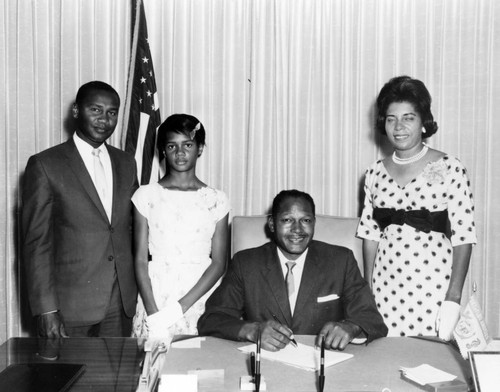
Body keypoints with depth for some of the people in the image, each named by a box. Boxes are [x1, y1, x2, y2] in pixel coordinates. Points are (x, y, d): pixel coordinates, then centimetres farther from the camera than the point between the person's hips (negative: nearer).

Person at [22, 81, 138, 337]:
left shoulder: (126, 163, 10)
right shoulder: (45, 165, -6)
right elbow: (36, 242, -8)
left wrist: (138, 289, 7)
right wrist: (46, 309, -12)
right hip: (70, 307, -4)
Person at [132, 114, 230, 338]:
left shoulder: (216, 200, 3)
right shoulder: (146, 196, 3)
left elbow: (219, 263, 0)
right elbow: (140, 260, 0)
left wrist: (180, 306, -11)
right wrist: (154, 314, -11)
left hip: (200, 300, 0)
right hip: (155, 297, 0)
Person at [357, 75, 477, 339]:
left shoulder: (450, 169, -5)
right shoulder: (375, 174, 6)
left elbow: (463, 236, -7)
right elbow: (370, 233, 9)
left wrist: (454, 296, -11)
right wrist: (367, 288, 7)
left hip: (433, 287, -3)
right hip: (385, 287, 3)